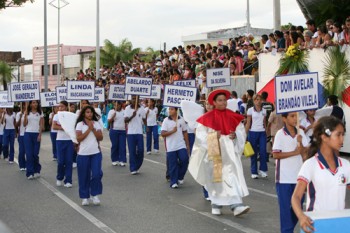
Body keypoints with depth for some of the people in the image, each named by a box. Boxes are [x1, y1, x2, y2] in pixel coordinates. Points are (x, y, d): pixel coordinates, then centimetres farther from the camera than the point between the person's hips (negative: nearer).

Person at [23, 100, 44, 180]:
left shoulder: (40, 113, 6)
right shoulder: (27, 113, 7)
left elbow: (41, 125, 2)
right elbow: (24, 124, 3)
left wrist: (40, 135, -7)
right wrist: (25, 116, -10)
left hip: (36, 134, 0)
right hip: (28, 134, 1)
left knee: (35, 154, 1)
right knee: (29, 154, -4)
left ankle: (37, 170, 19)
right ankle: (30, 173, -2)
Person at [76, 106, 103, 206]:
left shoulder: (96, 124, 6)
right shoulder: (80, 124, -2)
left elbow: (100, 138, 0)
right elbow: (79, 138, -12)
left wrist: (93, 129, -11)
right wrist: (89, 129, -13)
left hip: (96, 153, 2)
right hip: (83, 154, -2)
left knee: (97, 174, -7)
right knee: (84, 176, 4)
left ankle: (95, 195, 9)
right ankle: (85, 197, 16)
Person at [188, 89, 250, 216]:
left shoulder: (233, 117, 5)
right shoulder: (207, 118, -3)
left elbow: (241, 131, 7)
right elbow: (200, 136, -5)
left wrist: (235, 135, -13)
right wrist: (213, 136, -19)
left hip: (230, 153, 2)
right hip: (214, 154, -2)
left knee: (233, 176, -9)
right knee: (216, 178, 6)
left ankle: (236, 205, -12)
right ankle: (216, 205, 21)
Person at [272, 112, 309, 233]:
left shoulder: (301, 133, 4)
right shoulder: (280, 134, -9)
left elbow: (304, 153, 3)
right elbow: (275, 155, -12)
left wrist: (300, 143, -15)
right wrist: (294, 152, -14)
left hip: (298, 176, 5)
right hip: (284, 177, -5)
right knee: (285, 207, 1)